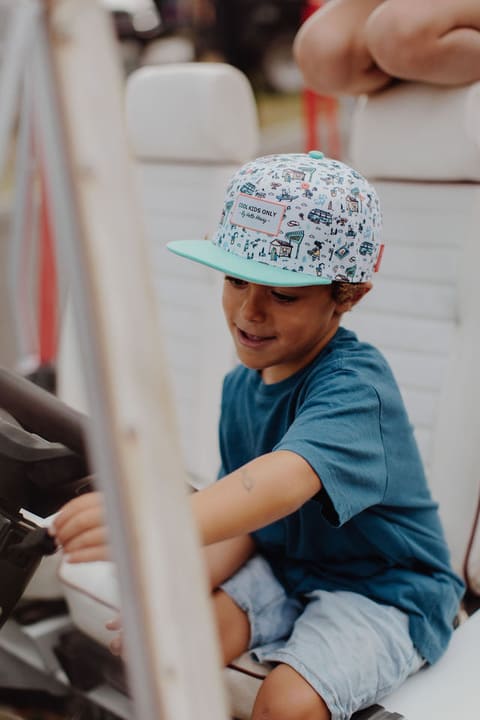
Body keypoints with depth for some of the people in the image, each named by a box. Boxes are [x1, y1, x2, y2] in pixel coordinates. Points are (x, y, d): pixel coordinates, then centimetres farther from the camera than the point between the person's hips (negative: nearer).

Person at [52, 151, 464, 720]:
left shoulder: (354, 385, -27)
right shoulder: (240, 387, -2)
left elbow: (286, 481, -47)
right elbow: (241, 515, -2)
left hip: (382, 594, -6)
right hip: (283, 570, 6)